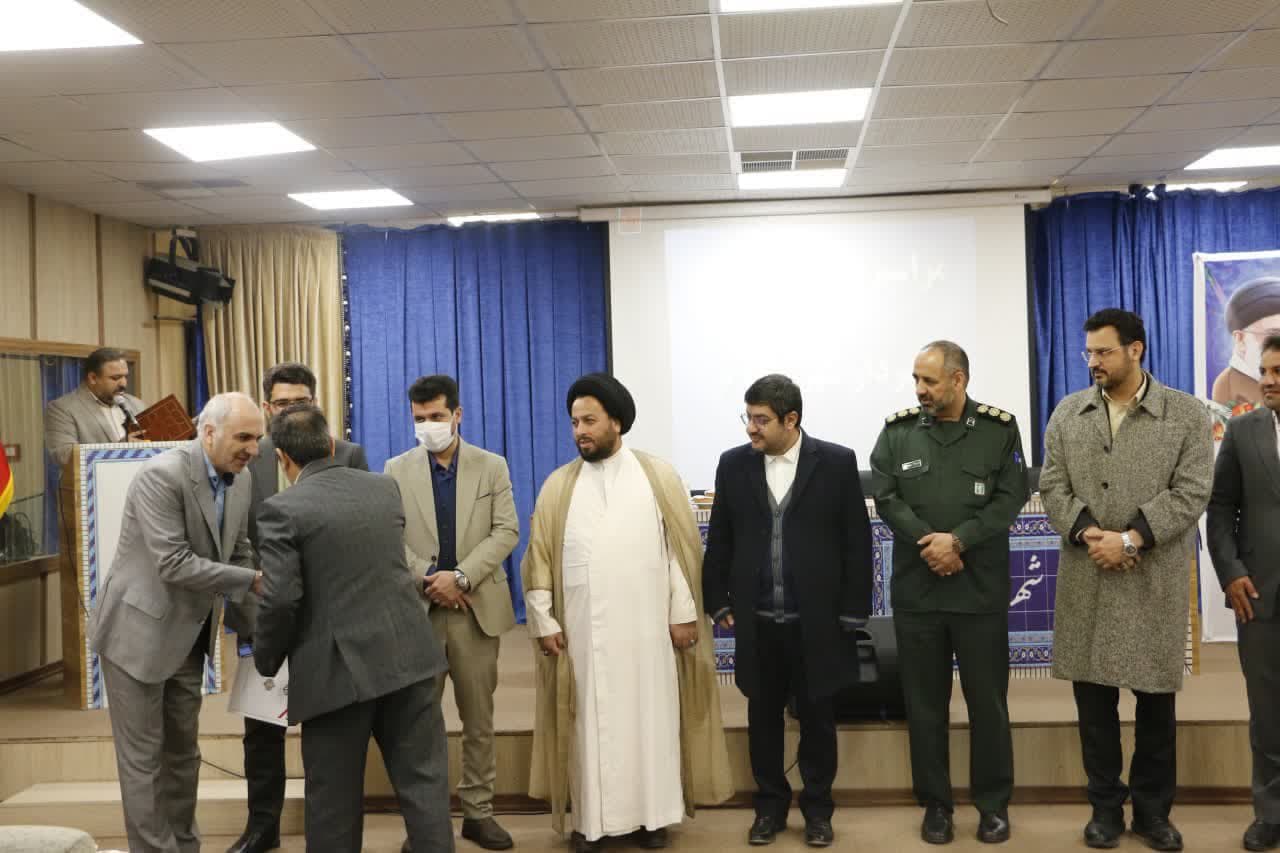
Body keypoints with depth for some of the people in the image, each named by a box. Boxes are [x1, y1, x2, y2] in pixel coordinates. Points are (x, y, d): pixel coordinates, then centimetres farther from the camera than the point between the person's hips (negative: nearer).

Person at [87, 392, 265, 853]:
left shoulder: (240, 479, 0)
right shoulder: (162, 474, -24)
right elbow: (173, 564, -28)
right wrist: (254, 580, -24)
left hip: (189, 634, 7)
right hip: (139, 630, -7)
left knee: (183, 751, 17)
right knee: (143, 756, 3)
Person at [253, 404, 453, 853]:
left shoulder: (283, 509, -10)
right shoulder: (386, 487, 8)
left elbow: (280, 599, -15)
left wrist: (266, 661, 2)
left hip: (337, 669, -4)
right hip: (407, 655, 4)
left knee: (334, 799, 10)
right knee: (423, 781, 11)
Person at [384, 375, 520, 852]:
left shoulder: (492, 467, 4)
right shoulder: (397, 471, 5)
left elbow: (506, 531, -3)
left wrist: (461, 576, -14)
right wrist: (428, 577, -14)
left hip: (477, 608, 0)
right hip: (417, 609, 0)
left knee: (479, 719, 8)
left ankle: (478, 812, 19)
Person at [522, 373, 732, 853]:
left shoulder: (658, 477, 1)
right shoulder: (558, 486, 5)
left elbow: (682, 548, 0)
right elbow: (539, 558, 5)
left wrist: (683, 613, -4)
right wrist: (543, 621, 0)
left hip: (647, 627, -1)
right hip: (582, 630, 1)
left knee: (650, 718, 6)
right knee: (590, 723, 5)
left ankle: (651, 814, 18)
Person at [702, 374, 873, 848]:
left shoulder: (837, 462, -4)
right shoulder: (733, 464, 3)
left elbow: (857, 542, -3)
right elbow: (719, 541, 8)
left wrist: (852, 613, -4)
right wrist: (718, 602, 5)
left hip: (817, 621, -2)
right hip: (756, 621, 2)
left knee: (817, 718, 9)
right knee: (763, 718, 12)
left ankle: (817, 808, 24)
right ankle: (770, 805, 27)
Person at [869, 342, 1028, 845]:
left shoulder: (1000, 429, 0)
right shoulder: (897, 430, 4)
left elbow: (1010, 497, -6)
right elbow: (886, 497, -3)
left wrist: (957, 540, -17)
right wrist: (930, 544, -15)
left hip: (981, 589, -1)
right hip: (916, 588, 2)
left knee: (988, 700, 7)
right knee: (924, 702, 9)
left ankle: (993, 803, 22)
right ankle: (935, 803, 21)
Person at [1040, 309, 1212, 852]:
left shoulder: (1187, 414, -1)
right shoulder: (1068, 413, 7)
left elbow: (1190, 493, -8)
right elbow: (1053, 486, 3)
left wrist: (1130, 539, -17)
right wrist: (1086, 533, -14)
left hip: (1156, 578, -2)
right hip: (1087, 576, 2)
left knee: (1156, 698, 8)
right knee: (1093, 695, 7)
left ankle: (1153, 809, 23)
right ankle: (1106, 805, 21)